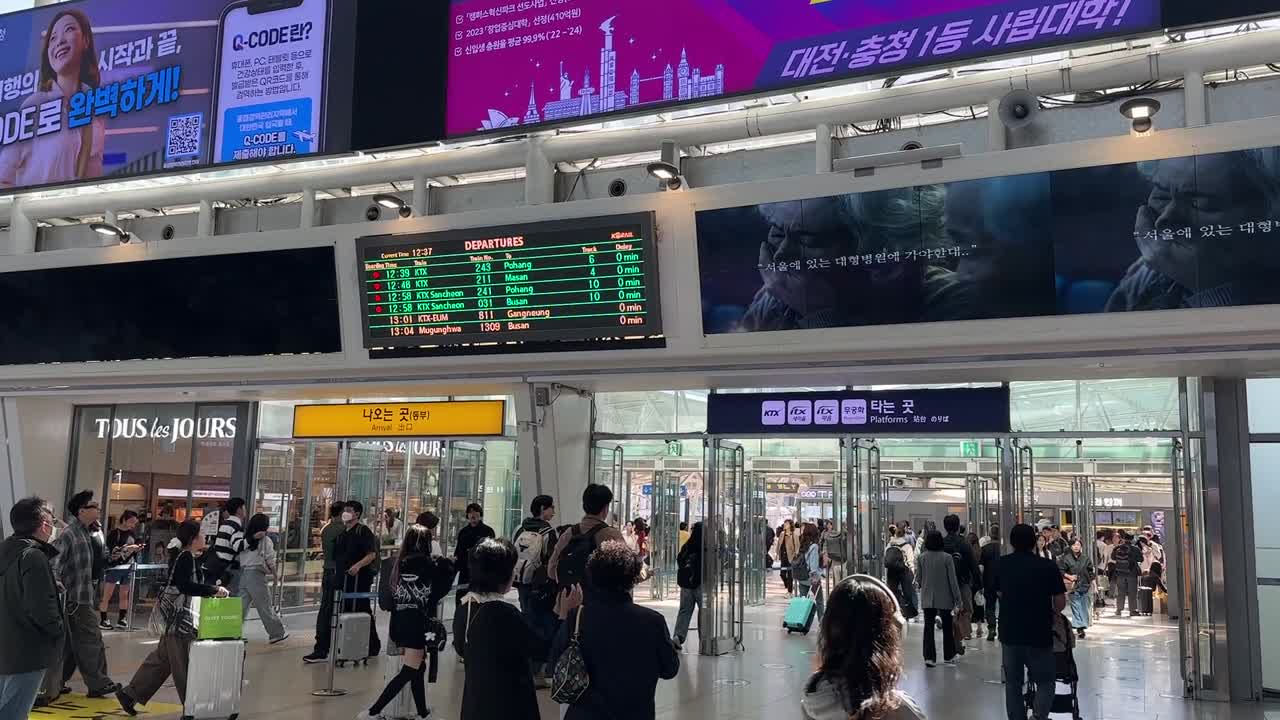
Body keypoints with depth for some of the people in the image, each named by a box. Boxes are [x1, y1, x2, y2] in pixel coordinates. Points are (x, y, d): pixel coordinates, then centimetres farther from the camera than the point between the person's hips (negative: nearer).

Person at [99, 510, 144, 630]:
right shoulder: (114, 532, -7)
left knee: (124, 595, 7)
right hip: (114, 567, -5)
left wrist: (137, 549, -2)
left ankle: (122, 619, 13)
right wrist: (127, 548, -26)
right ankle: (103, 620, 5)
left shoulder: (133, 533, 8)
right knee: (107, 595, -1)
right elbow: (112, 550, -17)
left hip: (128, 567, 5)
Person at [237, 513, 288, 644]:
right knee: (265, 607, 4)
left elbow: (237, 558, 5)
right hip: (257, 575, -5)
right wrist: (275, 575, 8)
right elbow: (270, 561, -5)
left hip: (243, 574, 5)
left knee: (242, 606, 9)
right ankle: (276, 634, 14)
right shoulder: (266, 540, -6)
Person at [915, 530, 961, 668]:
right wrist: (958, 599, -1)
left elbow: (918, 579, 1)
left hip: (927, 598, 1)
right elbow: (953, 580, -9)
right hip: (945, 598, -1)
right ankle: (948, 657, 25)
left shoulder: (921, 558, -6)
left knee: (928, 627, 5)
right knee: (947, 627, 15)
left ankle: (929, 657, -2)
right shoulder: (947, 557, -13)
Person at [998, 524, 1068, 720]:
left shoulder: (1002, 564, 0)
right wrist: (1050, 614, 13)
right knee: (1045, 682, 10)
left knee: (1013, 684, 14)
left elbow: (999, 594, 6)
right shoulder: (1048, 566, -8)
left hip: (1009, 632, 2)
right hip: (1039, 635, -2)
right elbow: (1060, 603, -7)